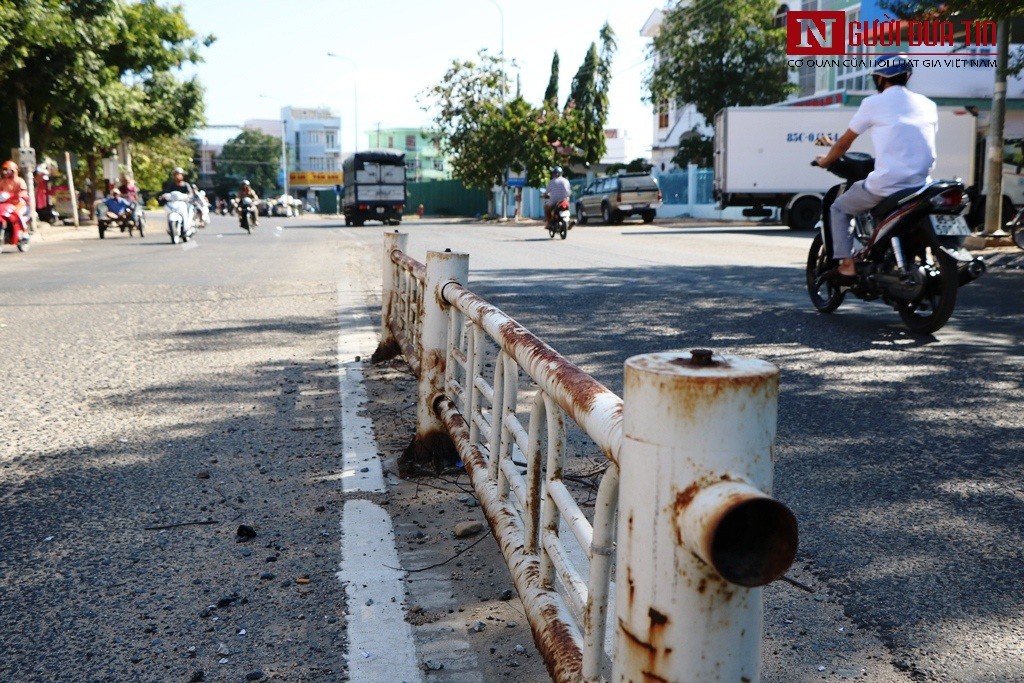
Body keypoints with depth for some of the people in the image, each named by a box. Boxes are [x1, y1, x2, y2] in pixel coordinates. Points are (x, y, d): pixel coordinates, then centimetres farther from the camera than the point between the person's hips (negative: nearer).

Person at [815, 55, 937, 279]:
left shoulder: (874, 103, 1)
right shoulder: (927, 105, 14)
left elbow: (844, 142, 9)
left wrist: (825, 160, 28)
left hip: (887, 184, -5)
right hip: (920, 183, 6)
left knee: (839, 209, 16)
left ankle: (846, 265, 4)